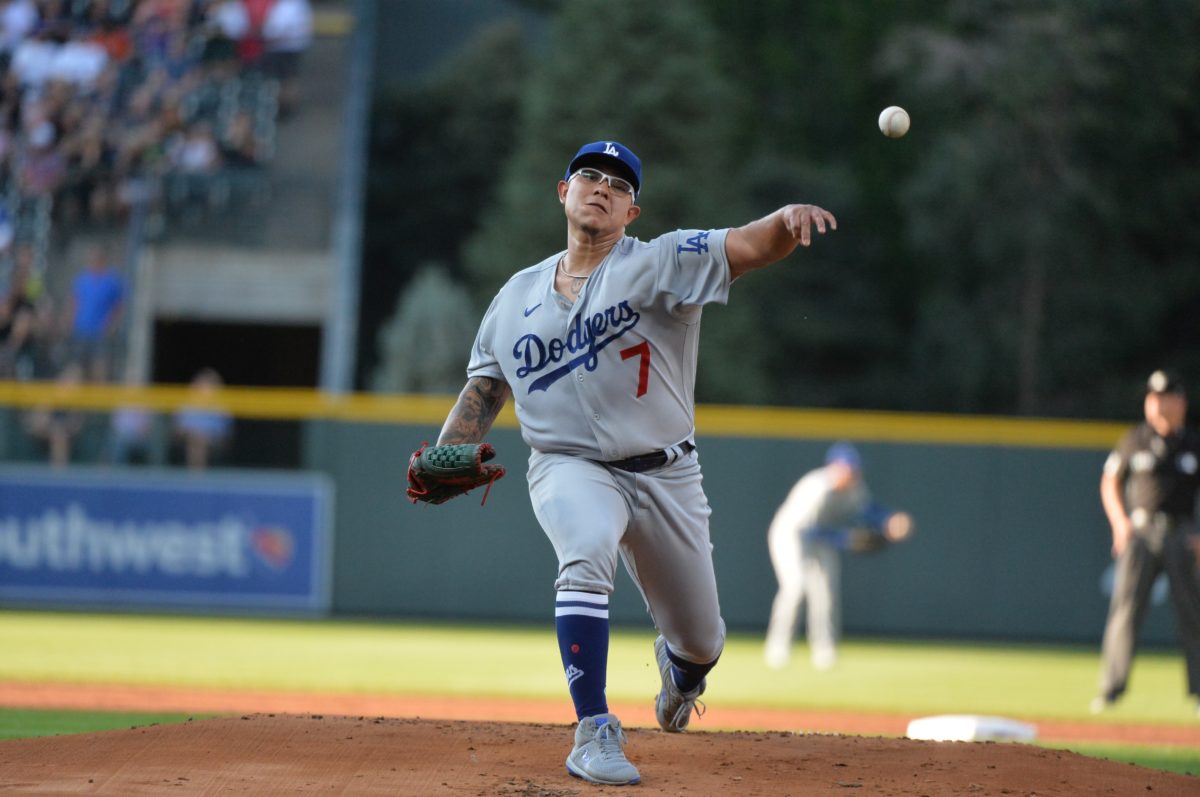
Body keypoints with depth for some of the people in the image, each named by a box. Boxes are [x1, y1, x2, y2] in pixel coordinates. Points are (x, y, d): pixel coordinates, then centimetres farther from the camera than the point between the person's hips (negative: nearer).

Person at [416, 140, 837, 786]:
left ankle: (676, 662, 50)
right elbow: (483, 389, 13)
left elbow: (748, 247, -25)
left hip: (665, 475, 0)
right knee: (587, 554, -35)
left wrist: (789, 220, -47)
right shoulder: (517, 296, 5)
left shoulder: (659, 264, -8)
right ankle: (594, 734, -30)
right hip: (569, 468, 0)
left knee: (701, 643, 9)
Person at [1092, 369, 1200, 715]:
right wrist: (1120, 523, 1)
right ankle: (1112, 687, -9)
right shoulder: (1134, 441, 6)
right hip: (1139, 531, 0)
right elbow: (1110, 483, 14)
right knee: (1126, 606, -9)